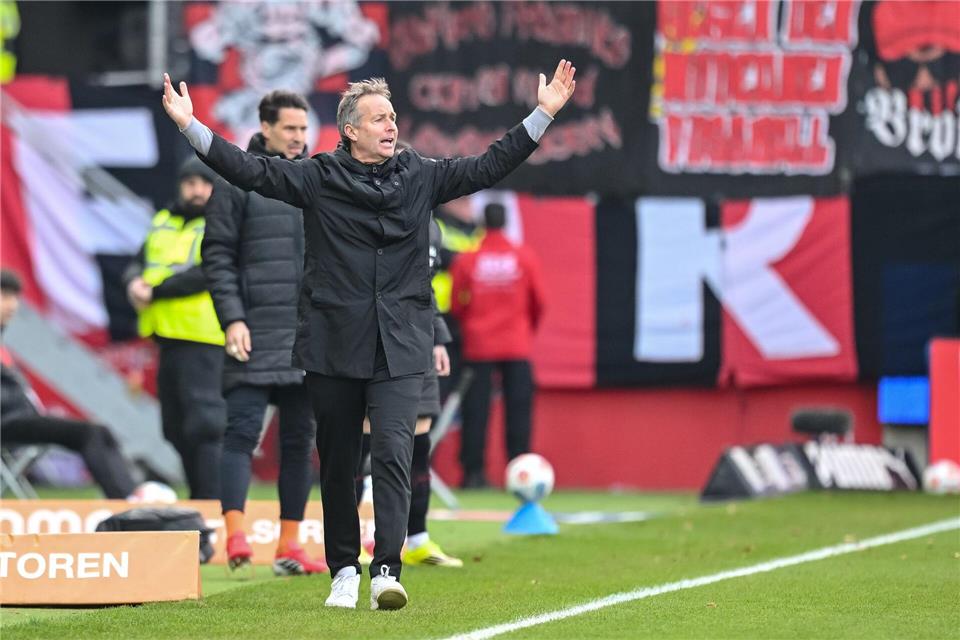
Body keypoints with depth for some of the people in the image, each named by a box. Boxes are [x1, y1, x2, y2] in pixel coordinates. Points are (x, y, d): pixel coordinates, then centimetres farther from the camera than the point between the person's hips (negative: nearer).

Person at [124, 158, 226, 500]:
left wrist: (155, 290, -17)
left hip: (202, 338, -8)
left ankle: (212, 501, -14)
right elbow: (138, 263, 17)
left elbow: (206, 274, -16)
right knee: (176, 426, 13)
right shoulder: (163, 222, 19)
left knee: (204, 422, -13)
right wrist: (135, 281, -7)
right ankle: (197, 498, 22)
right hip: (167, 335, 8)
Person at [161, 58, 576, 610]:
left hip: (400, 347, 0)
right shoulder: (319, 178, 2)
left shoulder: (421, 176, 8)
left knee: (393, 454, -13)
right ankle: (344, 572, 20)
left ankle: (387, 572, -18)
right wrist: (191, 126, -8)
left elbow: (489, 167, 10)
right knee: (337, 464, 7)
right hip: (333, 346, 0)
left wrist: (544, 114, 6)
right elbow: (250, 170, 0)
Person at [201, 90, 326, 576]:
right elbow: (217, 255, -4)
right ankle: (235, 535, -17)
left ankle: (289, 544, 10)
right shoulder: (236, 181, -1)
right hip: (255, 332, -5)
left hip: (311, 335, 5)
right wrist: (232, 318, -13)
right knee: (242, 430, -11)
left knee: (299, 439, 6)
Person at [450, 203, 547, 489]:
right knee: (518, 409, 1)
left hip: (478, 347, 0)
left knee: (475, 411, 2)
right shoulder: (526, 258, -1)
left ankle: (473, 472, -2)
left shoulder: (465, 261, -3)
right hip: (517, 346, 0)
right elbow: (538, 301, 6)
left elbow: (456, 305, 1)